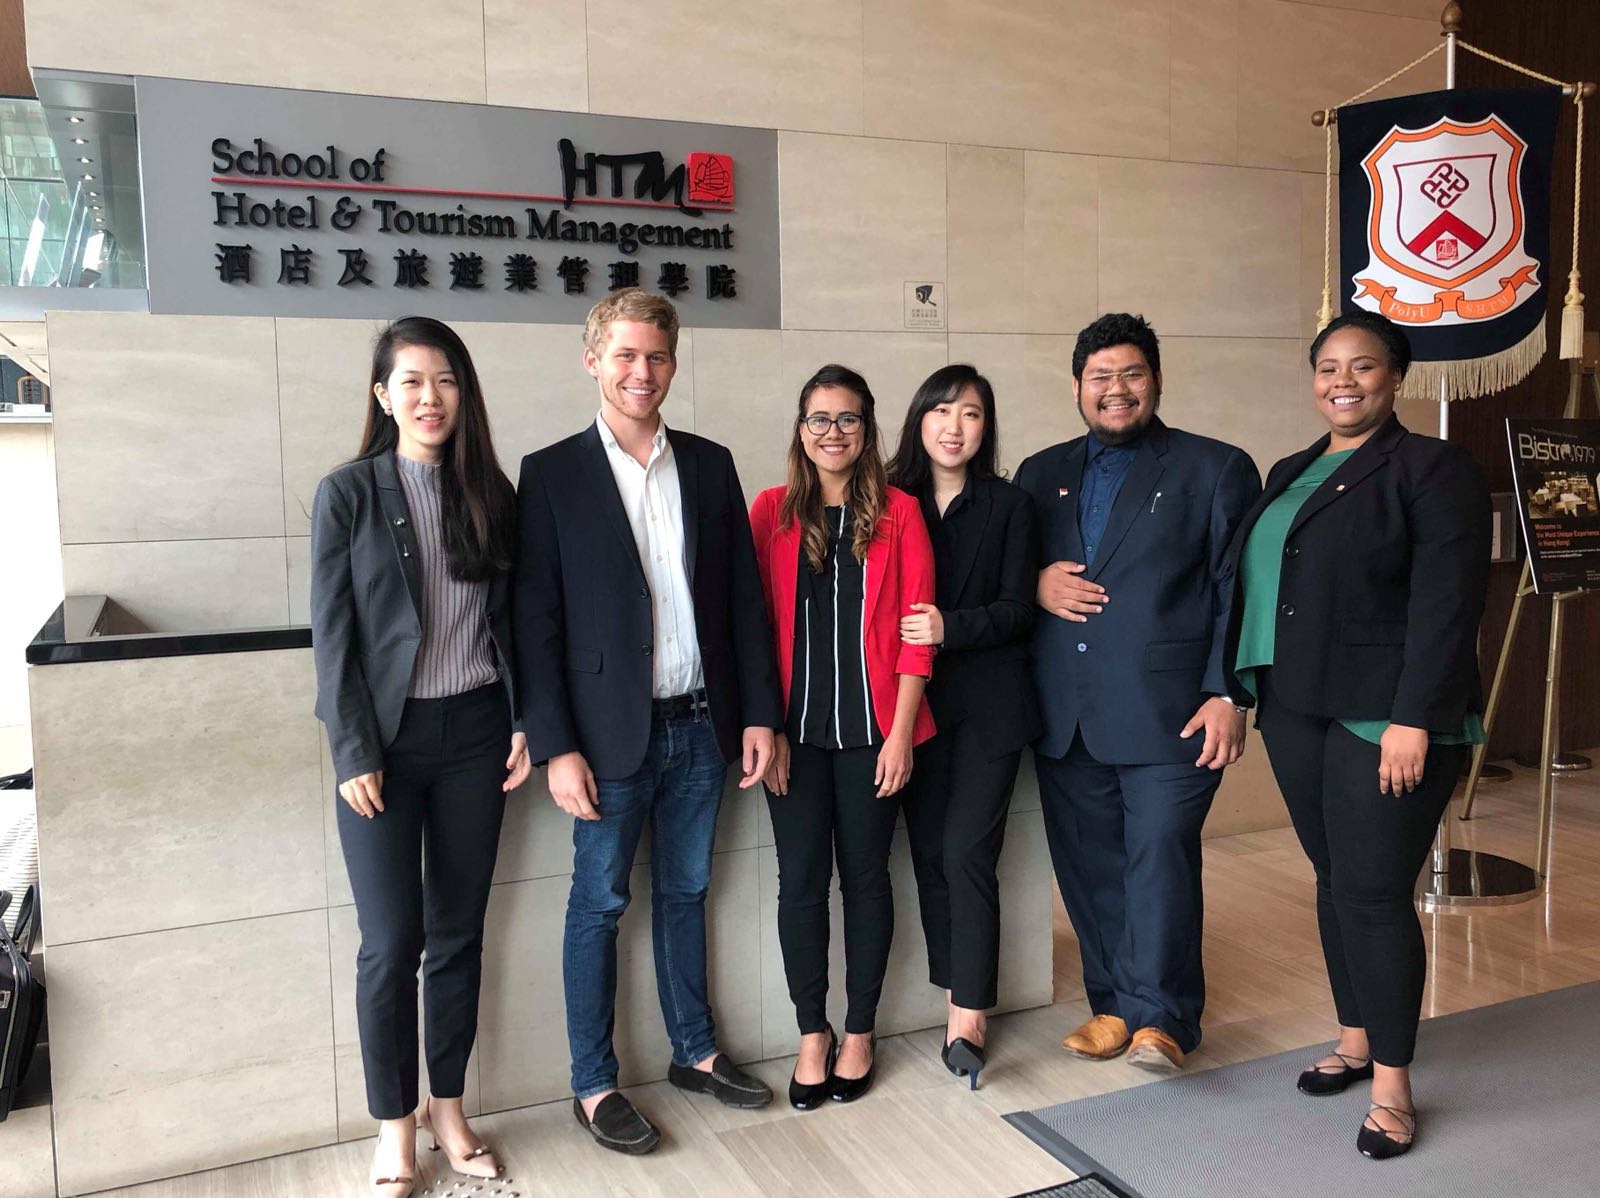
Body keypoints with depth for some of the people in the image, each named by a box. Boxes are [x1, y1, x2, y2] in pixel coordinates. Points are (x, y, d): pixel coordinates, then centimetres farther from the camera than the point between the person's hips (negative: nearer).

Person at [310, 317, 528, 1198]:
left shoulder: (490, 493, 5)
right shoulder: (348, 493, -4)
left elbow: (509, 619, 8)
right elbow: (332, 634, -6)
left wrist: (521, 722, 2)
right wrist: (353, 755, -10)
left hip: (474, 733, 3)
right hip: (385, 738, -3)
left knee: (459, 932, 11)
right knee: (391, 943, 2)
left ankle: (448, 1107, 28)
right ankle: (394, 1127, 21)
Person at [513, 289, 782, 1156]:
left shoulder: (710, 464, 6)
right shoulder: (552, 474, -5)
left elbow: (743, 597, 7)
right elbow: (536, 623, -8)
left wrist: (758, 712, 3)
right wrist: (556, 747, -12)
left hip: (701, 725, 4)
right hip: (611, 733, -3)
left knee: (685, 893, 17)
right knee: (599, 905, 8)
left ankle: (694, 1053, 34)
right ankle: (593, 1086, 24)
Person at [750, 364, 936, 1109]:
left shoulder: (898, 513, 1)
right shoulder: (772, 511, 2)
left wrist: (900, 732, -8)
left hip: (870, 728, 0)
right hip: (794, 729, 1)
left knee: (865, 876, 10)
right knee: (800, 881, 5)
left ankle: (859, 1033, 26)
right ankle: (812, 1035, 23)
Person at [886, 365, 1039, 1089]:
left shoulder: (1008, 505, 3)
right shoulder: (892, 501, 7)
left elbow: (1017, 609, -3)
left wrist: (951, 628, -17)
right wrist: (904, 641, -10)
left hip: (988, 705, -2)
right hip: (916, 703, 3)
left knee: (966, 852, -9)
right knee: (930, 852, 6)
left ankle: (968, 1016, 0)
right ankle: (958, 1000, 19)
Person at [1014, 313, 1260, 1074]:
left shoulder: (1216, 470, 4)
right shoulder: (1041, 475, 15)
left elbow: (1240, 592, -1)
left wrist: (1227, 696, -10)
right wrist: (1034, 584, -5)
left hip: (1169, 712, -4)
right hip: (1064, 717, 4)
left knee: (1160, 855, -5)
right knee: (1088, 866, 9)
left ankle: (1160, 1014, 12)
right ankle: (1112, 1003, 24)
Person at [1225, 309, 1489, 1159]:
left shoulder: (1432, 469, -7)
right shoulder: (1290, 475, 15)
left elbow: (1445, 605, -14)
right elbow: (1253, 581, 15)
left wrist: (1413, 719, -20)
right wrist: (1242, 690, 9)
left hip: (1383, 716, -6)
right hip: (1296, 709, 7)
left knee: (1373, 891, -4)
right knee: (1333, 880, 14)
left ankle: (1392, 1084, 9)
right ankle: (1355, 1040, 28)